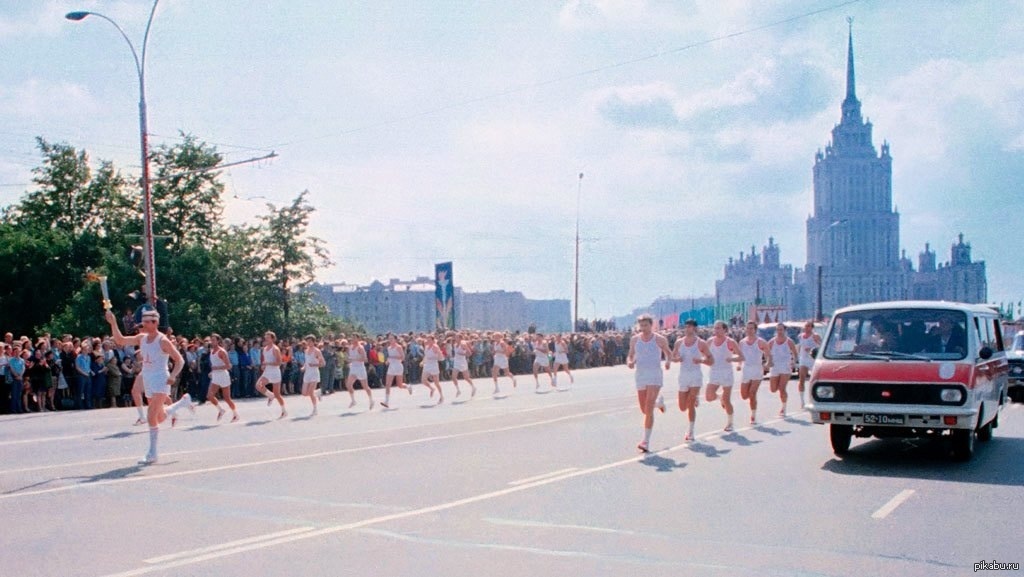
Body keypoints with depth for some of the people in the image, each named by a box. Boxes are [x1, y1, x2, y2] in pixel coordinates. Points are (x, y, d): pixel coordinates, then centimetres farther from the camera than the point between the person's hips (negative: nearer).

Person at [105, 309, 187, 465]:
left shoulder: (163, 341, -13)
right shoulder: (141, 338, 6)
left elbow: (179, 360, -12)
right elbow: (120, 340, 4)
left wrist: (173, 375, -27)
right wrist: (113, 323, -8)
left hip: (160, 382, -8)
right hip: (148, 382, 8)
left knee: (151, 417, -17)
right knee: (160, 418, 19)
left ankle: (152, 453, -7)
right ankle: (183, 401, 45)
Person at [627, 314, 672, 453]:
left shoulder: (660, 340, -4)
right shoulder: (634, 339, 5)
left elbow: (668, 352, 13)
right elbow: (630, 355, 15)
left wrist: (668, 361, -8)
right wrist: (629, 362, -7)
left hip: (655, 376, -4)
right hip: (640, 375, 4)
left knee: (649, 410, -15)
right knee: (644, 410, 13)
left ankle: (646, 441, -13)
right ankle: (658, 401, 49)